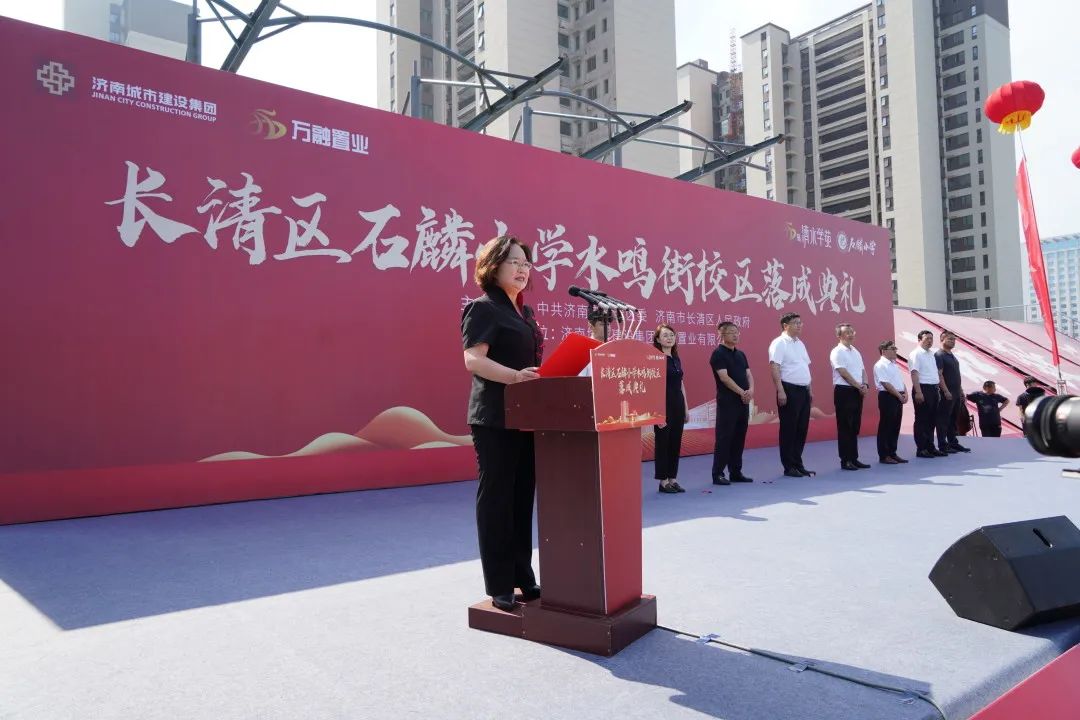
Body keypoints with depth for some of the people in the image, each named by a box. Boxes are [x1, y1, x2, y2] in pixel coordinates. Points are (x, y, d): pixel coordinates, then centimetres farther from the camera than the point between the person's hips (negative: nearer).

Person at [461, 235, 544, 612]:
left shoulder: (524, 311, 18)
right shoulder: (483, 308, -7)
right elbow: (473, 360, -19)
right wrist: (514, 377, -33)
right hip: (495, 417, -8)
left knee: (522, 496, 13)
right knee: (496, 497, -2)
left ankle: (523, 579, 24)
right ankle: (499, 588, 7)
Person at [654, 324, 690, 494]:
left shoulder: (676, 359, 14)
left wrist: (686, 407, 15)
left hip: (678, 404, 7)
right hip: (664, 404, -7)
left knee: (676, 442, 10)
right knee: (663, 442, 0)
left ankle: (672, 479, 18)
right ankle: (663, 481, 7)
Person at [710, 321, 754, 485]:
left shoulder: (740, 354, 16)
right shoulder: (718, 354, -8)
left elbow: (748, 374, 10)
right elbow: (724, 377, -16)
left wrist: (751, 389, -9)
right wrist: (741, 392, -18)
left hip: (743, 402, 7)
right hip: (727, 402, -7)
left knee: (739, 438, 10)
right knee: (724, 438, -5)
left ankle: (736, 472, 18)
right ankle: (717, 474, 0)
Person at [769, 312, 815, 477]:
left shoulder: (800, 344, 17)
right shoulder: (779, 343, -9)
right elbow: (774, 368, -17)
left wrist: (810, 389, 17)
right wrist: (780, 391, -23)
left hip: (803, 390, 8)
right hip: (789, 390, -8)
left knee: (802, 428, 11)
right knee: (789, 429, -2)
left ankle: (798, 463, 20)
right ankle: (789, 466, 6)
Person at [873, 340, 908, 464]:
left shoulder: (894, 365, 19)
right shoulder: (880, 365, -10)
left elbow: (901, 381, 19)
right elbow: (886, 384, -17)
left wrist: (905, 393, 1)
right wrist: (899, 395, -14)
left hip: (898, 398, 9)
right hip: (887, 397, -9)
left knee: (895, 426, 11)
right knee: (885, 427, -4)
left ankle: (892, 453, 19)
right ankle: (884, 456, 0)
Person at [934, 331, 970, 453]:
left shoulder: (952, 356, 18)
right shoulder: (939, 355, -10)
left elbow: (957, 375, 22)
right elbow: (939, 374, -17)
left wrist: (961, 390, 18)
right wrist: (946, 391, -22)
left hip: (956, 393, 9)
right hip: (946, 394, -9)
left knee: (953, 420, 14)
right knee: (943, 420, -4)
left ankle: (953, 443, 21)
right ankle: (942, 445, -1)